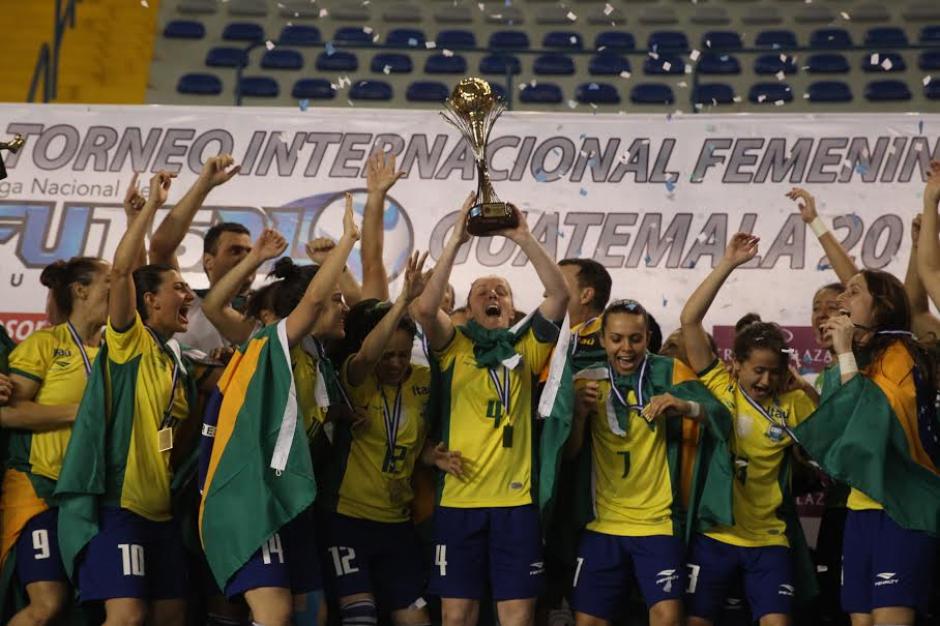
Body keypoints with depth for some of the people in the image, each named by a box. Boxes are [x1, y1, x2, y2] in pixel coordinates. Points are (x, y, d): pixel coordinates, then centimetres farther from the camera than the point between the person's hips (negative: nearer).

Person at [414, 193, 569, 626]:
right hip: (459, 498, -1)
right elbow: (425, 309, -10)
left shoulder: (527, 348, 10)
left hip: (516, 499, 1)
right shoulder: (455, 346, 8)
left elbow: (560, 294, -2)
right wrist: (456, 240, -11)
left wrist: (522, 238, -8)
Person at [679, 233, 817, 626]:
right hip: (714, 533, -1)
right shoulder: (719, 387, -1)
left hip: (768, 538, 1)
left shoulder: (793, 405, 2)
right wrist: (728, 264, -9)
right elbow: (689, 320, -7)